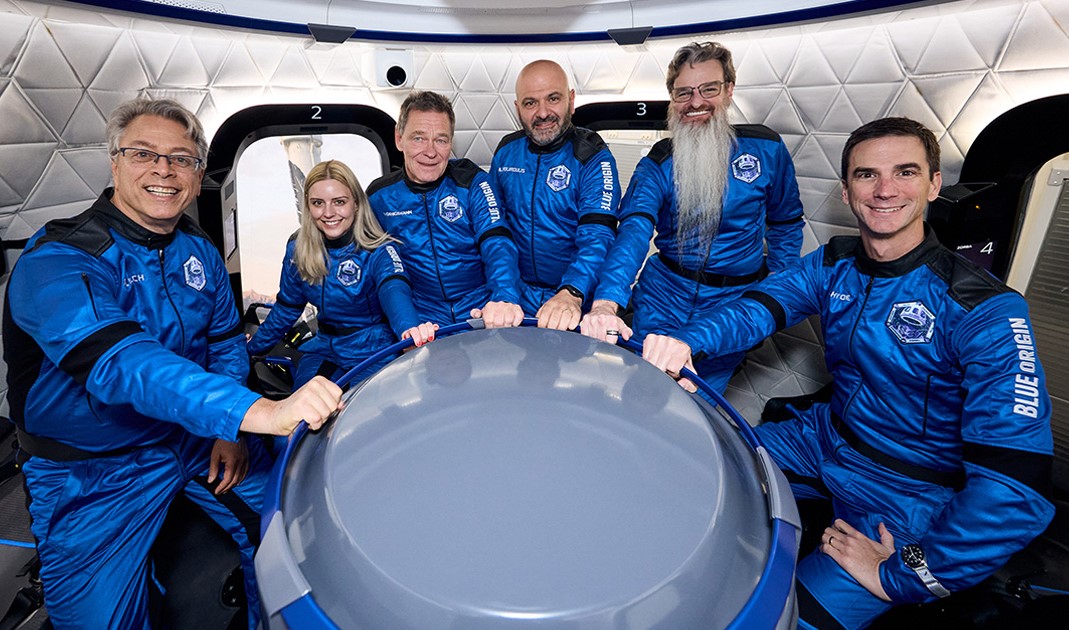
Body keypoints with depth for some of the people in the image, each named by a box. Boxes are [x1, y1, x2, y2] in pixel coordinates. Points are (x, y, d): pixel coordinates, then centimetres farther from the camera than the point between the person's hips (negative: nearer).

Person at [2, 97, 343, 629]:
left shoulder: (200, 252, -1)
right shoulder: (57, 260, -23)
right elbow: (119, 362, -40)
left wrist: (231, 431, -9)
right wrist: (260, 412, -55)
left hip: (201, 441, 5)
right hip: (93, 471, -4)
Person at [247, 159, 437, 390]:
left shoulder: (379, 251, -17)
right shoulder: (298, 248, -1)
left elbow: (395, 292, -39)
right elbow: (286, 307, 13)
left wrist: (409, 328, -61)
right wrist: (253, 348, 20)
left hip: (374, 352, -4)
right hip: (324, 349, 5)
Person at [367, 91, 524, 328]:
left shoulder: (472, 182, -3)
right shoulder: (379, 195, 3)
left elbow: (497, 243, -16)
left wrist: (506, 299, -35)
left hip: (482, 313, -1)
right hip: (421, 320, 2)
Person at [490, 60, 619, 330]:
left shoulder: (593, 158, -8)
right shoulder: (506, 151, 6)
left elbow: (597, 235, -20)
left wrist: (571, 294, -38)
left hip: (579, 300, -3)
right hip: (517, 294, 3)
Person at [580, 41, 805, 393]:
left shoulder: (766, 149, -2)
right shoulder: (657, 164, -7)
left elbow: (786, 223, 12)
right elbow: (633, 231, -25)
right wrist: (605, 304, -42)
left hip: (734, 305, 1)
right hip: (664, 298, 0)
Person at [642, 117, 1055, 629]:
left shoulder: (985, 311, -21)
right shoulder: (833, 264, -3)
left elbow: (1019, 481, -25)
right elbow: (758, 307, -17)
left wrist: (901, 578, -24)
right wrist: (685, 341, -40)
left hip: (908, 496, -5)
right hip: (826, 439, 6)